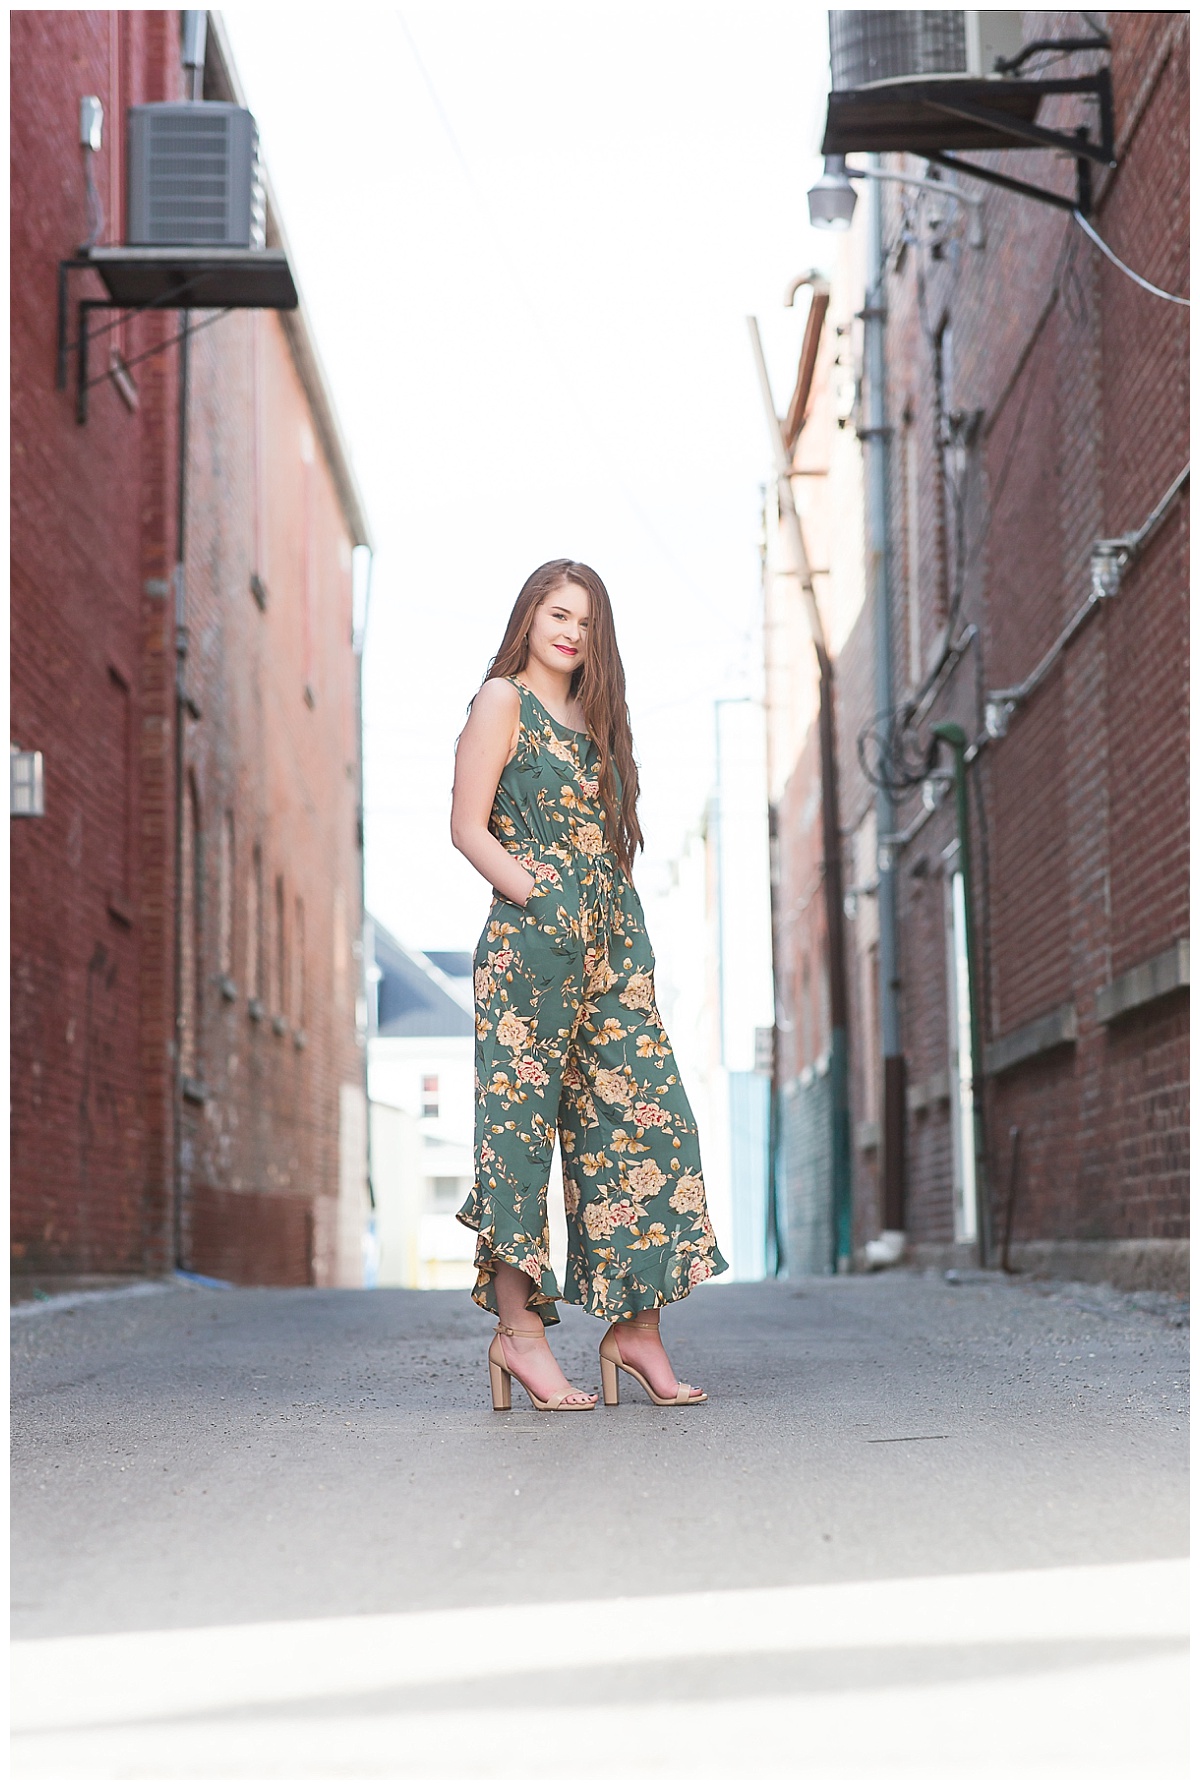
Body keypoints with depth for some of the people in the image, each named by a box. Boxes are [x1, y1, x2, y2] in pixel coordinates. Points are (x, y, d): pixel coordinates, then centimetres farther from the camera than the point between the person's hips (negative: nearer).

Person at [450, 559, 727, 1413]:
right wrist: (538, 900, -14)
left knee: (642, 1116, 1)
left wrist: (622, 918, 9)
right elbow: (469, 827, -6)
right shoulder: (504, 700, 2)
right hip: (532, 943, -7)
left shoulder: (592, 716, 23)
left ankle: (637, 1324, 5)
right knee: (522, 1121, -6)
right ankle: (519, 1329, -5)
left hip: (613, 942, 7)